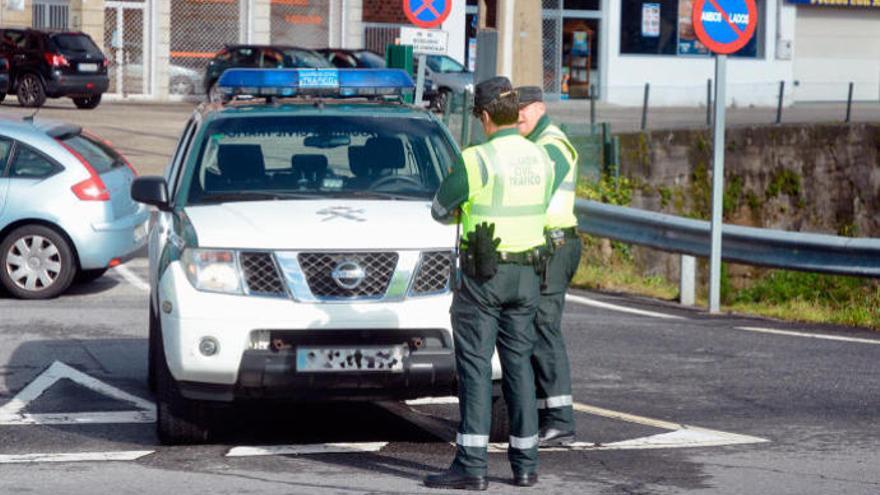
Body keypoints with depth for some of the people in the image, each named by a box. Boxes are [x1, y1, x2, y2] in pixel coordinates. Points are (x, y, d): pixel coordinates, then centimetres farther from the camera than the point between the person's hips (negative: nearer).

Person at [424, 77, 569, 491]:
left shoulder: (477, 161, -15)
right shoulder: (542, 159, 5)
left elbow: (441, 209, -3)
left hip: (482, 274, -6)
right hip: (527, 273, 6)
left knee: (475, 364, -5)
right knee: (518, 363, 11)